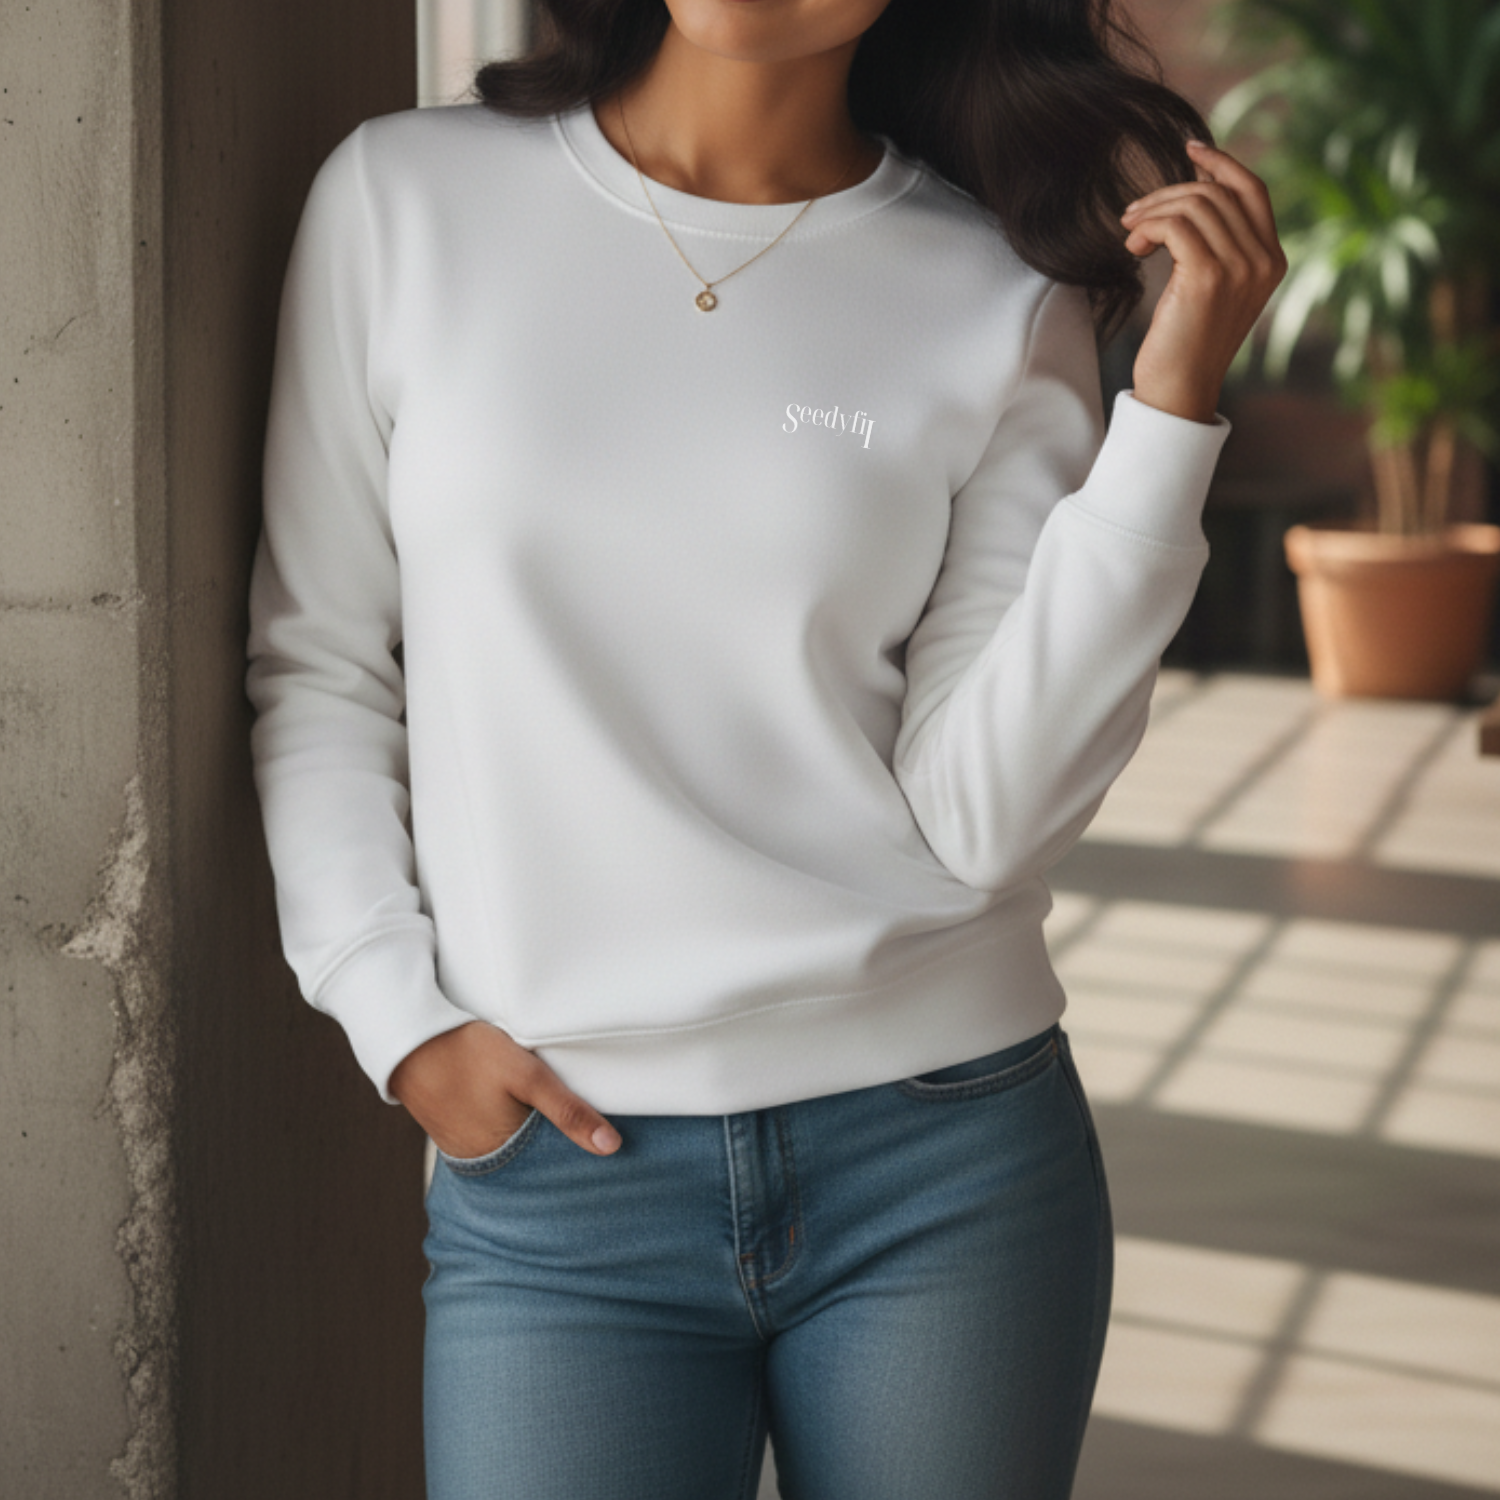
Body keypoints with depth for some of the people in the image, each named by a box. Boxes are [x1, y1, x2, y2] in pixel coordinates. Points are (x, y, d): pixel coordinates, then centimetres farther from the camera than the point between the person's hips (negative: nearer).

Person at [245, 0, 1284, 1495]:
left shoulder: (1004, 301, -1)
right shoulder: (406, 196, 1)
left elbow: (980, 814, -10)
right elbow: (317, 661, 7)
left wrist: (1171, 403, -14)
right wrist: (398, 1017, -3)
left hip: (940, 1154, 0)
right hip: (547, 1166, 0)